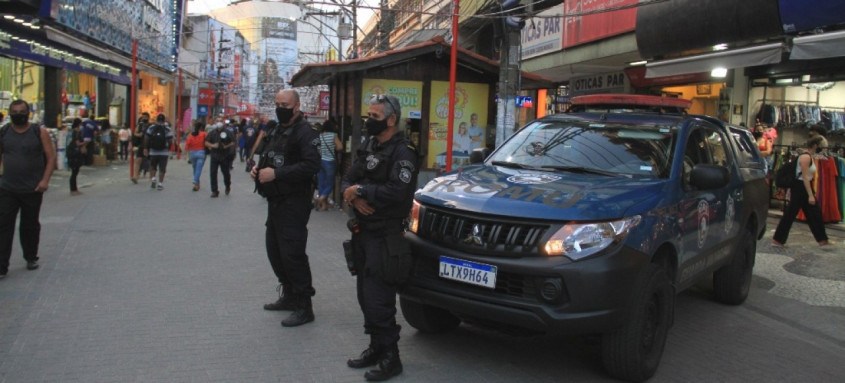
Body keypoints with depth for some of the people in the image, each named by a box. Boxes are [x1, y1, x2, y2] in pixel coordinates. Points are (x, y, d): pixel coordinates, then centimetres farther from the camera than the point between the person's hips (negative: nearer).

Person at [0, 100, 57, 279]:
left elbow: (51, 157, -4)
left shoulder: (40, 133, -3)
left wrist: (45, 180, -13)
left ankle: (31, 258, 28)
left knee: (30, 225, 11)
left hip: (32, 189, -2)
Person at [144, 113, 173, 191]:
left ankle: (153, 178, 2)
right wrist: (168, 149, 5)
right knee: (162, 169, 4)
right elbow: (170, 140, -9)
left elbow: (146, 139, -3)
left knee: (152, 167, 19)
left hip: (153, 152, 2)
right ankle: (160, 183, 3)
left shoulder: (151, 128, 2)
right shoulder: (167, 129, -4)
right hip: (164, 152, -2)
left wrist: (145, 148, 3)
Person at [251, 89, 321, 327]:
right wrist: (258, 168, 4)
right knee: (274, 249, 14)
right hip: (275, 201, 10)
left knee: (292, 253, -9)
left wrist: (276, 173, -25)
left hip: (294, 203, -10)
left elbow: (311, 165, -24)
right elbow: (268, 159, 27)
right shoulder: (276, 132, 18)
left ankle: (304, 307, -1)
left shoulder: (305, 133, -12)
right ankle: (289, 295, 28)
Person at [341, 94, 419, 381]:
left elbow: (397, 191, -26)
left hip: (385, 235, -8)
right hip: (363, 231, 8)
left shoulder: (402, 152, -13)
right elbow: (348, 180, 10)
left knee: (378, 300, -7)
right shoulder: (368, 147, 14)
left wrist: (360, 191, -17)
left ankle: (390, 359, 5)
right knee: (365, 296, 14)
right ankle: (376, 348, 27)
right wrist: (355, 198, -12)